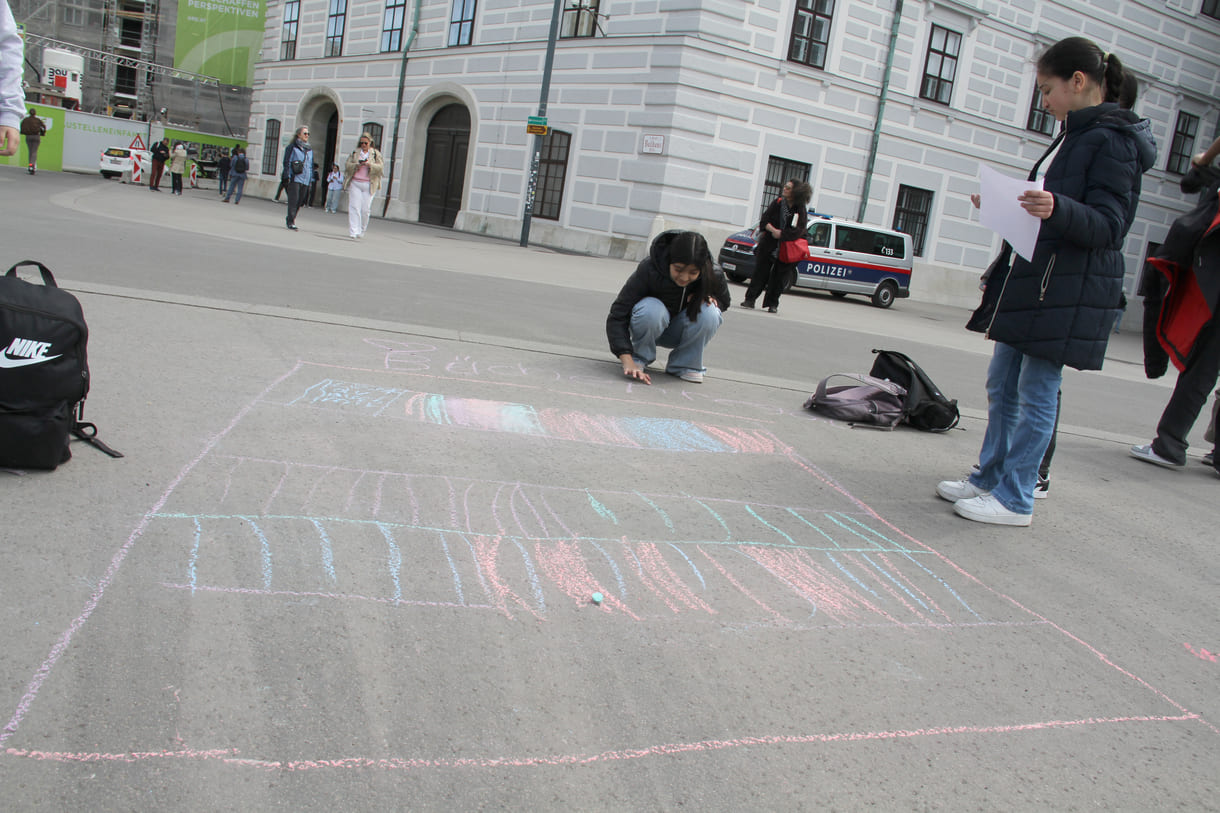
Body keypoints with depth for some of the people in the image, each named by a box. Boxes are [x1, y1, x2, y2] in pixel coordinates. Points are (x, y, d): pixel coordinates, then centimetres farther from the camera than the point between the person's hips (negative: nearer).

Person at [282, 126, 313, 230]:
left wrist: (311, 181, 15)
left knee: (300, 201, 5)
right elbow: (287, 162, -2)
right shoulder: (292, 147, 1)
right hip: (294, 178, -5)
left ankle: (290, 218, 22)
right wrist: (287, 177, -9)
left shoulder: (310, 149, 17)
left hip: (305, 180, 5)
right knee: (293, 199, -10)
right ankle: (291, 222, -8)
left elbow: (311, 166, 21)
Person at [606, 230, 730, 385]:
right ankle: (639, 360, -8)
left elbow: (724, 302, 2)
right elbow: (617, 317, -32)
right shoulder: (649, 269, -31)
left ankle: (684, 364, -5)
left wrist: (709, 298, -24)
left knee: (709, 313, -29)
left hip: (679, 331, 3)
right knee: (651, 310, -37)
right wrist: (627, 361, -45)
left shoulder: (713, 276, -22)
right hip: (651, 325, -2)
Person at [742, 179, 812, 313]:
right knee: (760, 271, 2)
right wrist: (773, 230, -17)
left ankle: (772, 304, 12)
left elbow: (799, 231, -12)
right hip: (768, 246, 2)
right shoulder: (779, 202, 2)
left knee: (779, 276, 2)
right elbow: (765, 219, -1)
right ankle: (750, 299, 7)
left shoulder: (801, 210, -5)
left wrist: (781, 234, -18)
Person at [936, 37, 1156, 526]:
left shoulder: (1113, 141, -11)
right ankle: (989, 479, 25)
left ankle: (1015, 500, 4)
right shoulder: (1075, 137, 17)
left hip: (1067, 291, -10)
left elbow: (1108, 227, -18)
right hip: (1032, 280, 10)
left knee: (1036, 395, -4)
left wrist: (1058, 209, -35)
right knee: (1002, 385, 14)